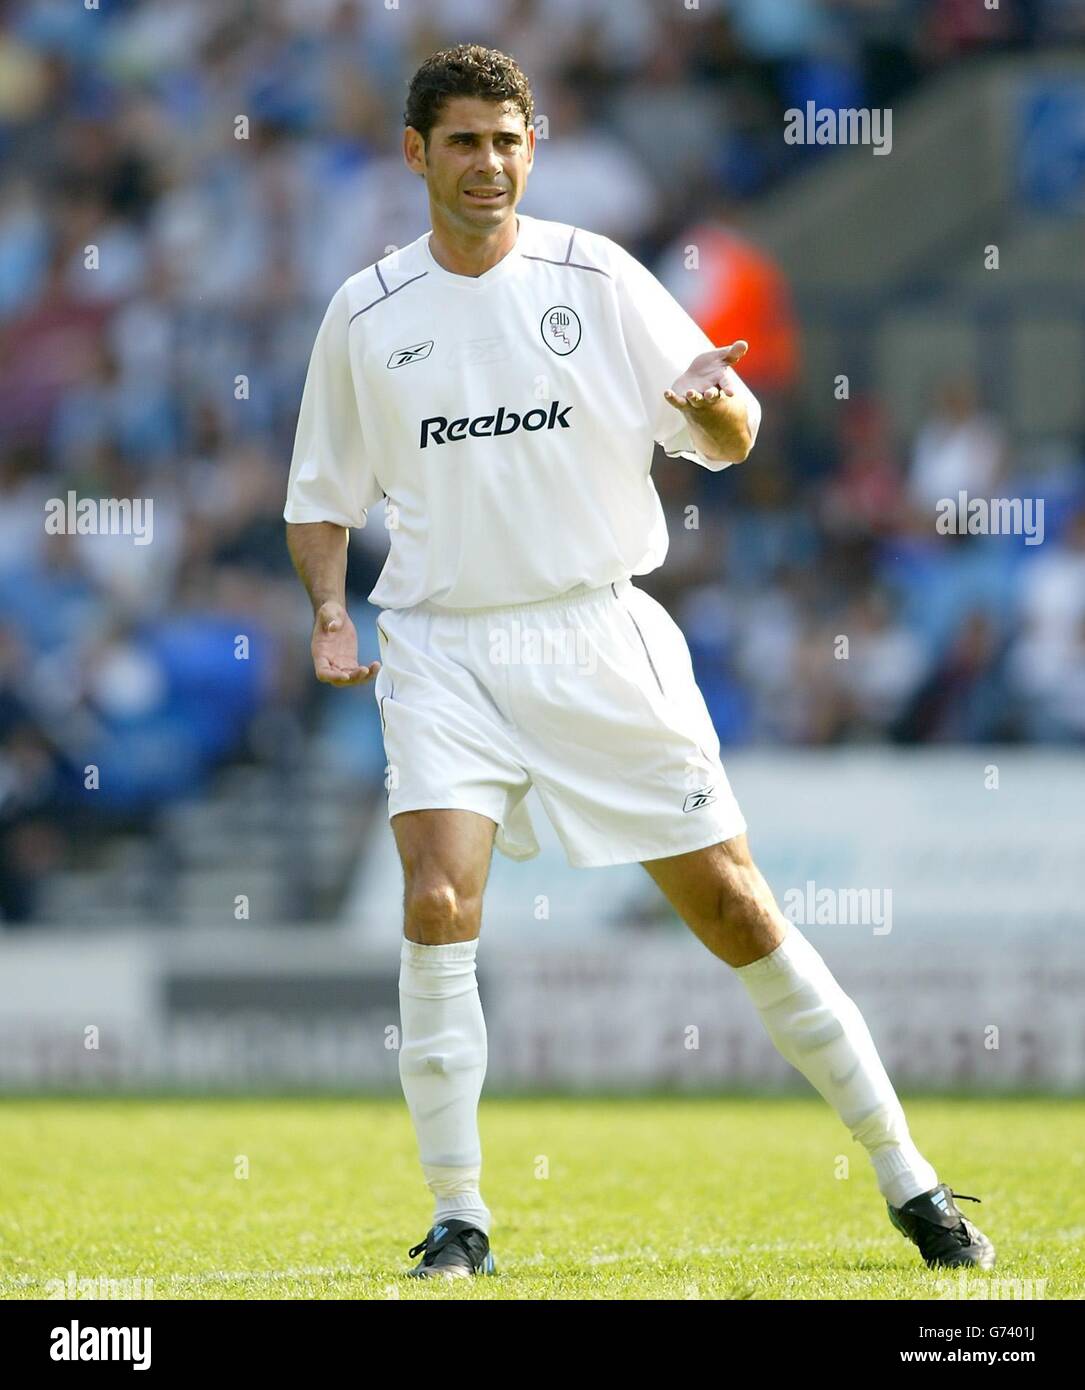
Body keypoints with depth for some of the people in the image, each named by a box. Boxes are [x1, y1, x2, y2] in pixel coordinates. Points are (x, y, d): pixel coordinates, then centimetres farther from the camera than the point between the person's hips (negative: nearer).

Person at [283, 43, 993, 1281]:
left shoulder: (594, 278, 0)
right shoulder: (365, 316, 4)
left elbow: (726, 438, 0)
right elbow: (321, 493, 14)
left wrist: (719, 407, -23)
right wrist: (331, 614, -3)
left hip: (600, 639, -1)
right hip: (444, 647, 1)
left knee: (733, 909, -1)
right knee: (438, 902, -20)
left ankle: (907, 1181, 10)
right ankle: (457, 1215, -10)